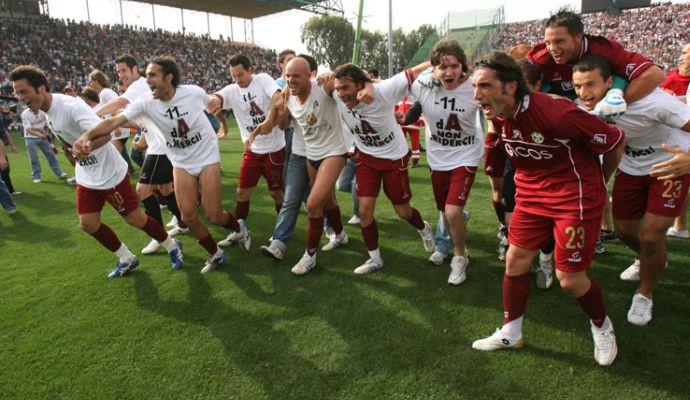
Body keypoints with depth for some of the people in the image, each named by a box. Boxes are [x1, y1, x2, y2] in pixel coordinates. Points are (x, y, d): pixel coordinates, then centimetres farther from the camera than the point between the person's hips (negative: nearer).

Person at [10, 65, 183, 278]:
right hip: (86, 177, 9)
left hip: (110, 174, -8)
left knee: (134, 218, 0)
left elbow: (105, 132, -40)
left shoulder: (71, 106, -26)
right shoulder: (46, 110, 1)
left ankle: (172, 246, 21)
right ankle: (127, 259, 24)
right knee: (88, 224, 8)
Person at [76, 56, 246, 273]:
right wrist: (87, 135, -39)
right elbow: (114, 121, -23)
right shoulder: (146, 102, -14)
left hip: (208, 158, -3)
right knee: (188, 216, -3)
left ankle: (238, 228, 27)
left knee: (213, 216, -7)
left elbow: (213, 102, 5)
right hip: (181, 164, 3)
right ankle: (215, 254, 19)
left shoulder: (193, 92, -17)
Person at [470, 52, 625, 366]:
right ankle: (510, 333, 24)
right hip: (531, 193, 6)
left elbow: (616, 140, -13)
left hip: (575, 196, -6)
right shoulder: (498, 117, -8)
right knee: (516, 261, 5)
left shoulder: (557, 114, -28)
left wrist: (599, 183, 3)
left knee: (570, 279, 0)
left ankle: (602, 327, 33)